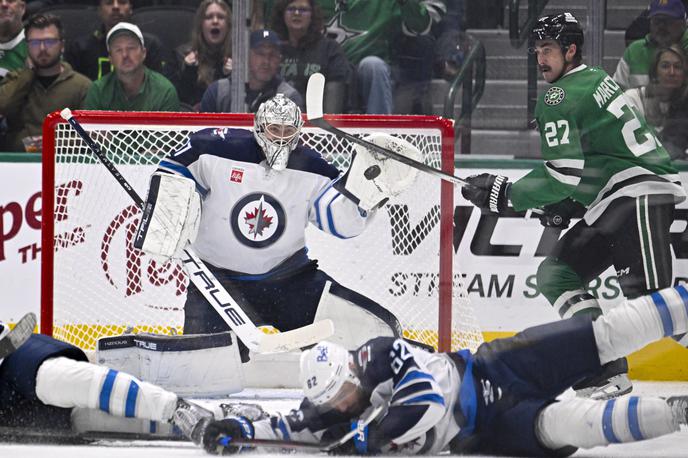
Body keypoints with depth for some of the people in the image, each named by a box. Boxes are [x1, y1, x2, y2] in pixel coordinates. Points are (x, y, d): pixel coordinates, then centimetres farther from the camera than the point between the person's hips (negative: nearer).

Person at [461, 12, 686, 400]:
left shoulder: (559, 99, -11)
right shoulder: (596, 80, 20)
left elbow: (564, 174, -17)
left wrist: (505, 195, -9)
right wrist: (568, 204, 19)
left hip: (641, 195, -11)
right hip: (613, 204, 11)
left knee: (650, 296, -19)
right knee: (557, 273, 9)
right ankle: (609, 374, 3)